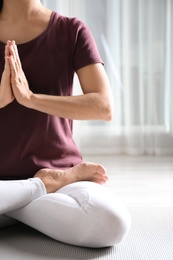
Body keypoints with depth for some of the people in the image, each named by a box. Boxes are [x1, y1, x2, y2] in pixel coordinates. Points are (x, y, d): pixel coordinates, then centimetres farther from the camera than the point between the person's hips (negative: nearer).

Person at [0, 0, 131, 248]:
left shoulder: (72, 31, 0)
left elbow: (104, 107, -10)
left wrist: (30, 97, -16)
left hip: (58, 170, -1)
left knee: (112, 222, -34)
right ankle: (46, 186, -9)